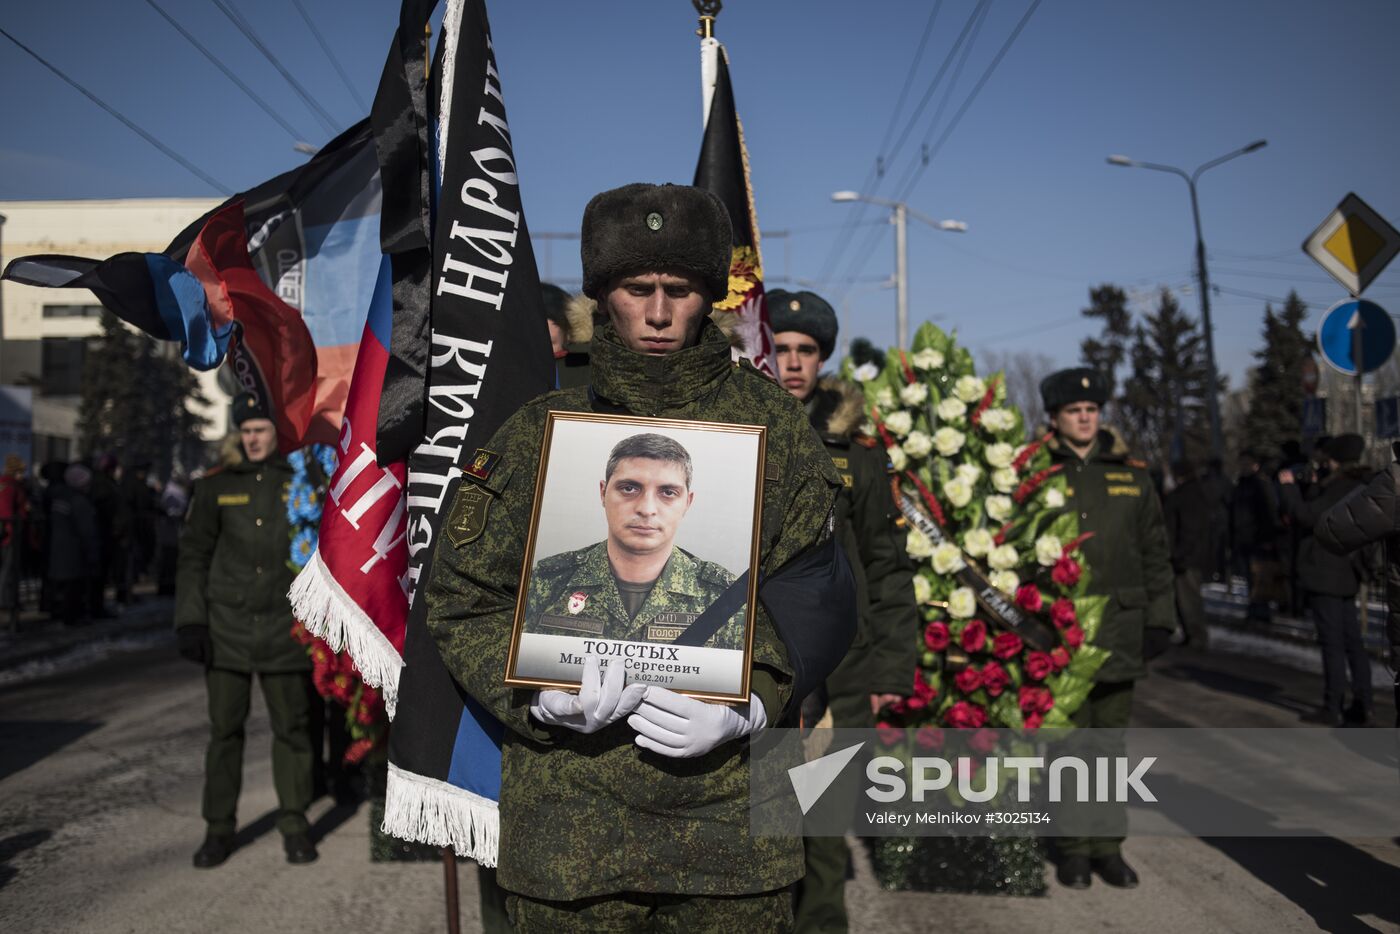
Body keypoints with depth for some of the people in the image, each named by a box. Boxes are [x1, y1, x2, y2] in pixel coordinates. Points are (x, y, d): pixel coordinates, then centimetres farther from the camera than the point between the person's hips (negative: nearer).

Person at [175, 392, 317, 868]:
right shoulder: (217, 486, 6)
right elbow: (193, 556, 8)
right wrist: (190, 621, 0)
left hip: (285, 628, -1)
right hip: (227, 628, 1)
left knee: (292, 728, 6)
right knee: (224, 730, 6)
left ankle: (294, 824, 19)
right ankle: (219, 829, 19)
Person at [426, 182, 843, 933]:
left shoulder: (771, 425, 1)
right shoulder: (539, 434, 1)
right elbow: (462, 599, 4)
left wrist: (745, 709, -12)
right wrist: (543, 697, -12)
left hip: (729, 806, 1)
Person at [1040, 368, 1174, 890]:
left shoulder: (1130, 475, 10)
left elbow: (1154, 552, 13)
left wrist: (1160, 619, 8)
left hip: (1119, 629, 3)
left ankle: (1108, 846, 22)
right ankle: (1074, 848, 17)